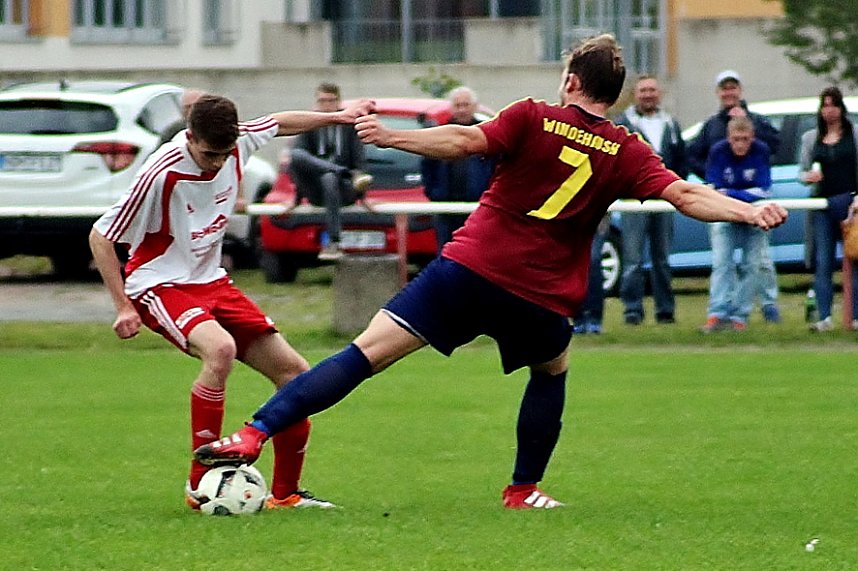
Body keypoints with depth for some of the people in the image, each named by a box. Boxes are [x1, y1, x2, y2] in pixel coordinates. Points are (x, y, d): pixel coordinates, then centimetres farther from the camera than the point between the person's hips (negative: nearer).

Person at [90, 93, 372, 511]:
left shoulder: (239, 143, -8)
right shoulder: (161, 175, -25)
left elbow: (280, 123, 18)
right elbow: (101, 236, -16)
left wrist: (336, 117, 26)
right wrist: (123, 307, -18)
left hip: (212, 283, 7)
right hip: (162, 286, -7)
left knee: (292, 371, 1)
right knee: (220, 348, -36)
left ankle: (285, 493, 15)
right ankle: (200, 485, -28)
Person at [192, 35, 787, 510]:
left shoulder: (533, 118, 2)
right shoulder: (627, 153, 6)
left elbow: (464, 141, -10)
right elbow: (685, 195, -2)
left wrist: (391, 137, -12)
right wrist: (747, 211, 2)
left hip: (470, 270, -1)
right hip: (541, 299, 1)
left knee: (369, 350, -6)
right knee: (552, 371, 33)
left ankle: (255, 435, -16)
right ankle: (524, 490, 33)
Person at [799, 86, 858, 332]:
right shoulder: (810, 138, 14)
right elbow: (802, 171, 17)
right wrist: (808, 177, -7)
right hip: (822, 205, 3)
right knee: (823, 263, -1)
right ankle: (824, 318, -1)